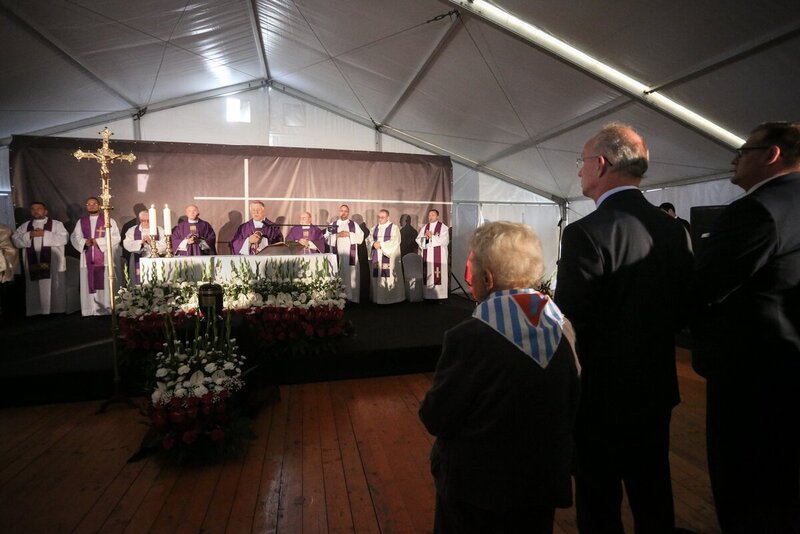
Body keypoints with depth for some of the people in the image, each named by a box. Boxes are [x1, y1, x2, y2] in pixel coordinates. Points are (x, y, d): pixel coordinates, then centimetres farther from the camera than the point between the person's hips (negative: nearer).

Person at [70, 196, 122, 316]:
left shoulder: (108, 220, 6)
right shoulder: (81, 222, 17)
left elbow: (115, 237, -4)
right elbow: (74, 237, 11)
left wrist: (98, 241, -12)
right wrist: (84, 242, -9)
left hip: (104, 258, -3)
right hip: (87, 259, 3)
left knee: (105, 285, -5)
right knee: (88, 285, 2)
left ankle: (106, 309, -2)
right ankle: (89, 311, 6)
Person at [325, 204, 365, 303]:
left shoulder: (354, 224, 11)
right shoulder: (332, 225, 12)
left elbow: (361, 237, 2)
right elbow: (327, 238, 4)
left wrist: (349, 234, -9)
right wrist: (337, 235, -11)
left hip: (350, 256, 0)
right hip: (337, 255, 0)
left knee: (351, 276, -4)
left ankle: (351, 297, 1)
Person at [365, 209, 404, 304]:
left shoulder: (394, 227, 1)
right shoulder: (374, 228, 17)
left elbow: (394, 241, -10)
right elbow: (369, 239, 11)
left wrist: (381, 245, -15)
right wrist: (373, 244, -11)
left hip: (389, 257, -4)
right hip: (376, 257, 5)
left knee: (389, 277, -7)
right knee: (377, 276, 2)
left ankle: (391, 297, -1)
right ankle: (378, 297, 8)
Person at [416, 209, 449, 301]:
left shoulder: (443, 227, 1)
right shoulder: (424, 227, 16)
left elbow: (444, 240, -11)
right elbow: (418, 239, 9)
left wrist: (432, 236, -13)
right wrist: (425, 237, -11)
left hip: (439, 256, -4)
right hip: (427, 255, 5)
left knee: (438, 276, -8)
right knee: (427, 275, 4)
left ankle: (439, 296, -3)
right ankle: (427, 295, 10)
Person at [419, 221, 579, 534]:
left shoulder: (468, 337, -28)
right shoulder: (563, 327, -11)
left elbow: (435, 419, -18)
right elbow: (571, 405, 2)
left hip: (477, 484, -4)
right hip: (547, 479, 5)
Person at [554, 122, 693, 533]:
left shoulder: (587, 232, -23)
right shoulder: (674, 229, 0)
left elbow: (568, 323, -21)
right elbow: (681, 310, 7)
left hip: (602, 391, -7)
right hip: (656, 387, 7)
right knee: (653, 497, 24)